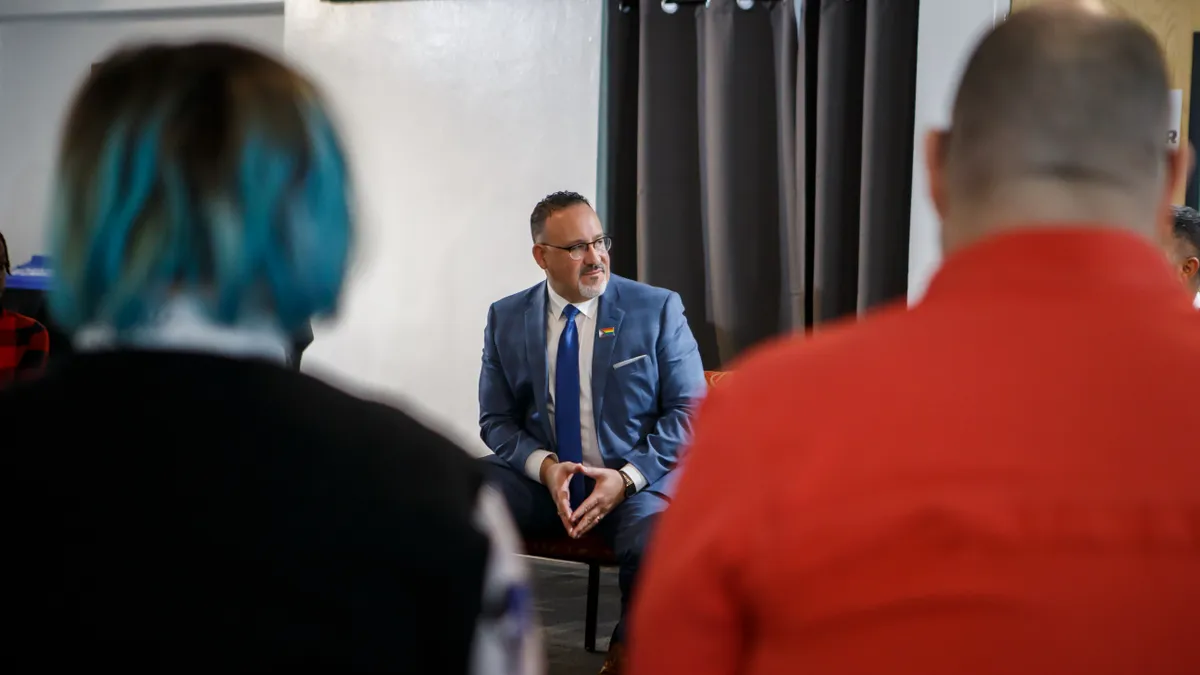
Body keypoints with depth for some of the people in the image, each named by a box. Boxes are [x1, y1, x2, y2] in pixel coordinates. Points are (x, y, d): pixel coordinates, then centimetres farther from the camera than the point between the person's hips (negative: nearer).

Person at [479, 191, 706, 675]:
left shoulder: (658, 309, 1)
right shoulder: (505, 320, 7)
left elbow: (689, 412, -2)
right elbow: (496, 420, 8)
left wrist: (627, 477, -16)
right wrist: (544, 466, -14)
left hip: (636, 481, -2)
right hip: (539, 477, 2)